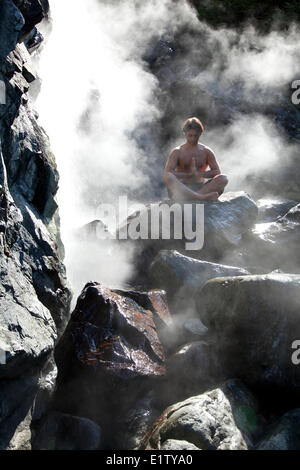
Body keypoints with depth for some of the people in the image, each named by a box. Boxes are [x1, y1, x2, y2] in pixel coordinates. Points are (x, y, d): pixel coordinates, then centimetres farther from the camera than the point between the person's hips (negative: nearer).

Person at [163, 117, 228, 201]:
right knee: (168, 177, -34)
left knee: (223, 178, -22)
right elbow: (167, 173, -9)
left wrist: (199, 174, -13)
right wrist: (189, 175, -12)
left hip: (200, 188, 2)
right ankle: (201, 197, -49)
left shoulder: (206, 152, 11)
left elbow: (217, 172, 1)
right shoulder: (177, 152, 4)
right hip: (182, 189, -2)